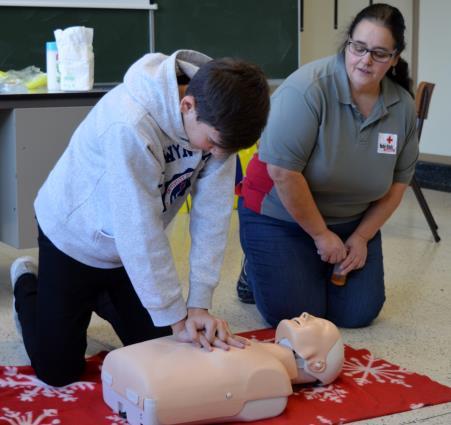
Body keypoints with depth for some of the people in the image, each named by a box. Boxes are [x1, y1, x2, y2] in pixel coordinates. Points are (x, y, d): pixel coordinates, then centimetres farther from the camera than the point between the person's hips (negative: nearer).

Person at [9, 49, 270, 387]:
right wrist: (178, 318, -27)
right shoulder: (130, 125, -39)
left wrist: (200, 304, -21)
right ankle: (27, 284, 29)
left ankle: (97, 296, 36)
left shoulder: (218, 119, -21)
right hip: (75, 236, -5)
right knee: (59, 370, 2)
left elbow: (213, 214, -18)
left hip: (131, 245, 6)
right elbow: (140, 231, -34)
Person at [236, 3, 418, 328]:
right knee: (294, 316, -11)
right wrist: (321, 235, -18)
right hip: (281, 215, -5)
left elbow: (398, 182, 2)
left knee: (359, 314, -3)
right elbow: (283, 171, -27)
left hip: (352, 222, 5)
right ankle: (256, 270, 19)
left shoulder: (403, 106, -7)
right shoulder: (309, 88, -26)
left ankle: (319, 273, 26)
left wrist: (361, 237, -5)